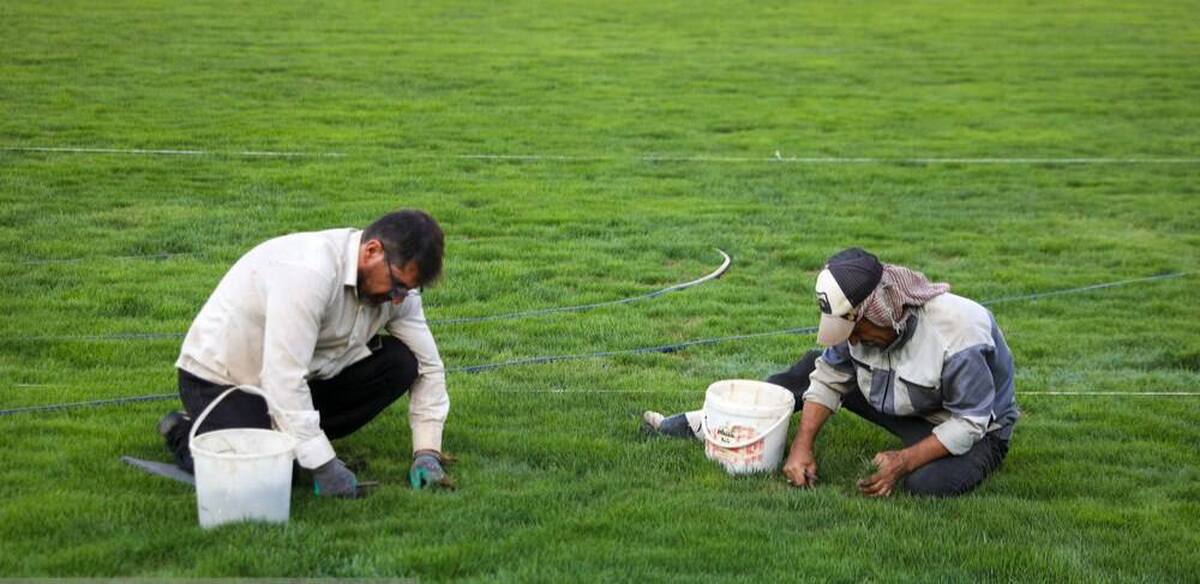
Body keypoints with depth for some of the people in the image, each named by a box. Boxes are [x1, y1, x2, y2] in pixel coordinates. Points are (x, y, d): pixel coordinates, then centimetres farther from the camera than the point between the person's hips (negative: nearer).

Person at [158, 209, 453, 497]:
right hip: (221, 379, -7)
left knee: (400, 362, -11)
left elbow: (427, 366, 1)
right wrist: (323, 465, -32)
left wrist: (427, 452, -9)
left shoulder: (397, 277, -9)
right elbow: (283, 380, -35)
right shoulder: (308, 271, -33)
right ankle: (185, 432, 3)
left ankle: (295, 438, 0)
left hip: (302, 374, 7)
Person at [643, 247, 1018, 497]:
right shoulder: (864, 320, -16)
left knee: (927, 483, -39)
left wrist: (904, 461, -35)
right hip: (904, 407, 6)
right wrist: (802, 445, -18)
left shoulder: (957, 335, -36)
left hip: (979, 431, -6)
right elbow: (828, 378, -7)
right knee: (816, 366, 1)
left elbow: (970, 423, -29)